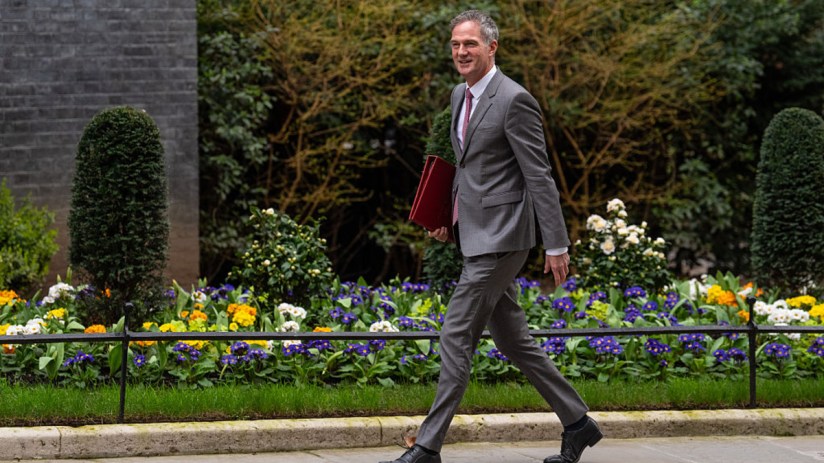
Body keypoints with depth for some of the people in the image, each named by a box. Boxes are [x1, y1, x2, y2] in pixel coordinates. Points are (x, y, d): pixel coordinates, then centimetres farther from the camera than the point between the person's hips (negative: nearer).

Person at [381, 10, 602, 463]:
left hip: (499, 238, -9)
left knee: (456, 336, -9)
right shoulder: (460, 95, 13)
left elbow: (539, 176, -15)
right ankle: (577, 422, 23)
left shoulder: (514, 101, -14)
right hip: (475, 235, 9)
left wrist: (557, 245, -15)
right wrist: (449, 217, 13)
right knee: (512, 339, 14)